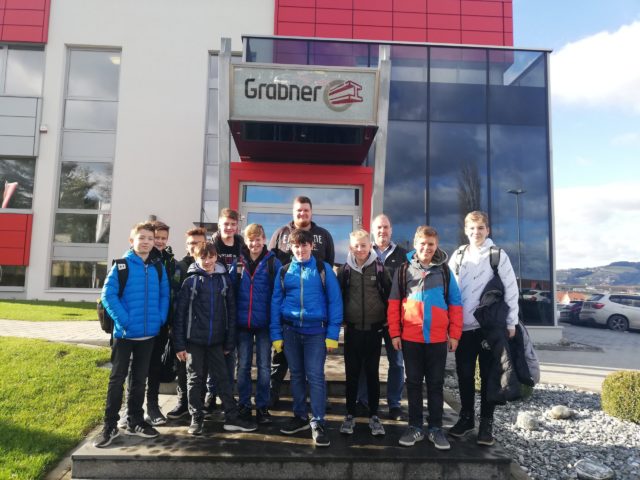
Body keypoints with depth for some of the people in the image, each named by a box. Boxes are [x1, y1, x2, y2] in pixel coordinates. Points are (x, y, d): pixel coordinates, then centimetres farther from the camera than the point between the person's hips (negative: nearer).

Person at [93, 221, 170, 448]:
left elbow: (164, 296, 9)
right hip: (124, 333, -4)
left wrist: (160, 318, -4)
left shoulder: (159, 269, 6)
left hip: (149, 334, 4)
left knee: (140, 379, 14)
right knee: (117, 378, 5)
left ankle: (135, 421, 27)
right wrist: (124, 320, -18)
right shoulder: (121, 266, -6)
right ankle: (110, 425, 17)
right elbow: (108, 295, -11)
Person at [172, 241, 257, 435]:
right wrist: (179, 344, -8)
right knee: (195, 379, 9)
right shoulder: (190, 281, -3)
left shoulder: (224, 279, 3)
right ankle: (196, 419, 22)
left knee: (223, 378, 7)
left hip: (216, 339, 2)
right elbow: (180, 313, -4)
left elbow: (231, 310, 5)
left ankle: (232, 418, 15)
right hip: (194, 339, -2)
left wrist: (230, 341, 2)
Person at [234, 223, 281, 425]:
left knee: (264, 367, 8)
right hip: (242, 323, 2)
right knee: (243, 366, 12)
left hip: (264, 323, -2)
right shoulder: (238, 262, 2)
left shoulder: (273, 263, -5)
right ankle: (244, 405, 26)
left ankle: (262, 407, 21)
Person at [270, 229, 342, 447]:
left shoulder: (323, 269, -1)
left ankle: (317, 423, 8)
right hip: (290, 329, 3)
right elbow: (276, 303, 8)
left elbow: (335, 301, -3)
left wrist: (332, 334, -9)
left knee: (315, 376, -4)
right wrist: (276, 335, 3)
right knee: (296, 374, 13)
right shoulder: (284, 271, 6)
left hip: (316, 330, -3)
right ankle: (300, 416, 28)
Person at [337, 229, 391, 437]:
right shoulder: (345, 269, 0)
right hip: (352, 329, 1)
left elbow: (389, 294, 3)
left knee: (372, 373, 8)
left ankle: (374, 416, 21)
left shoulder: (379, 267, -2)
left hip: (374, 329, 0)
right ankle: (350, 415, 21)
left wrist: (388, 318, 2)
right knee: (352, 373, 8)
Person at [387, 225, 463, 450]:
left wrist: (454, 334, 0)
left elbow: (455, 304, 5)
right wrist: (394, 333, -3)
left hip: (438, 338, 0)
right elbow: (394, 303, 2)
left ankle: (436, 428, 22)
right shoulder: (404, 270, 3)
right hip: (410, 338, 0)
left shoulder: (444, 271, 4)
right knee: (414, 383, 10)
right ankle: (415, 427, 22)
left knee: (436, 384, 10)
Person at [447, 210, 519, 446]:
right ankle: (466, 417, 26)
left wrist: (511, 323, -6)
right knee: (464, 374, 10)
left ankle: (486, 423, 17)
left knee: (488, 375, 6)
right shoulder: (458, 255, 7)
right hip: (464, 327, 3)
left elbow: (511, 289, -3)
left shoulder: (498, 255, -3)